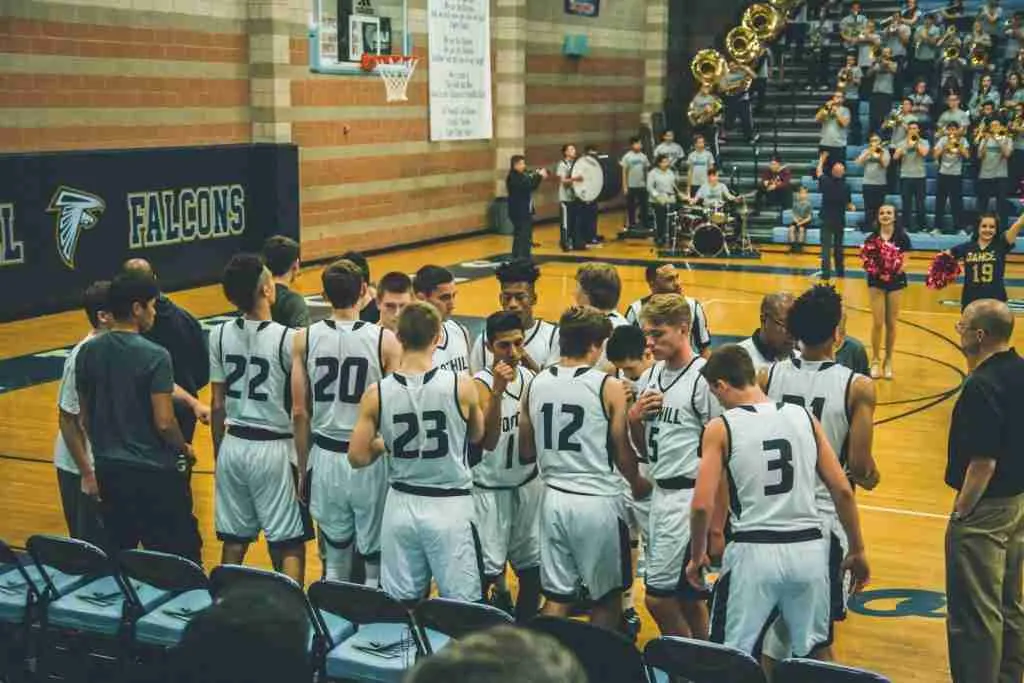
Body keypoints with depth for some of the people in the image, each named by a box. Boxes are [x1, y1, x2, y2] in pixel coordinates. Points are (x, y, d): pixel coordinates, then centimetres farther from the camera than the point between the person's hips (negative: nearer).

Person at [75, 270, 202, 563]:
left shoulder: (87, 353, 2)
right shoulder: (154, 356, -16)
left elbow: (85, 416, 10)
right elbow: (164, 422, -18)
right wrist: (184, 449, 1)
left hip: (108, 469, 6)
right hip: (154, 472, -6)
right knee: (180, 561, 3)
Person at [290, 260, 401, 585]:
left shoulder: (305, 338, -3)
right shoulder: (385, 341, -9)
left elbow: (299, 413, 0)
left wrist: (304, 466, 11)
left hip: (325, 457, 3)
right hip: (370, 460, -2)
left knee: (335, 562, 15)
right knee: (376, 563, 9)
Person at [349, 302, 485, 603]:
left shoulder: (376, 394, -6)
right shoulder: (461, 386, -11)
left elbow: (358, 458, -2)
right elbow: (477, 436, 7)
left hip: (401, 506, 3)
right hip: (450, 507, -3)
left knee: (399, 605, 14)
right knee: (463, 608, 6)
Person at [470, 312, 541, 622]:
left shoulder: (529, 376, 1)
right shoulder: (481, 383, -17)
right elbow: (488, 441, -29)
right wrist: (497, 391, -37)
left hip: (527, 484, 6)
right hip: (491, 489, -6)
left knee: (533, 566, 12)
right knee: (485, 569, -5)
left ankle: (525, 627, 27)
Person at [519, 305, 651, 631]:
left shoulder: (535, 385, 2)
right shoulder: (609, 387, -11)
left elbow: (526, 453, 8)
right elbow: (622, 453, -5)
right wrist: (638, 483, 15)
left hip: (554, 500, 4)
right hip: (598, 501, -4)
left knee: (556, 597, 12)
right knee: (608, 597, 13)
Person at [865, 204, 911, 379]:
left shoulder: (902, 238, -5)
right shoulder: (871, 238, -2)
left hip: (895, 281, 0)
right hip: (876, 282, 0)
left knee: (891, 324, 7)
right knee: (878, 323, -2)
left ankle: (888, 361, 19)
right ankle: (875, 360, 11)